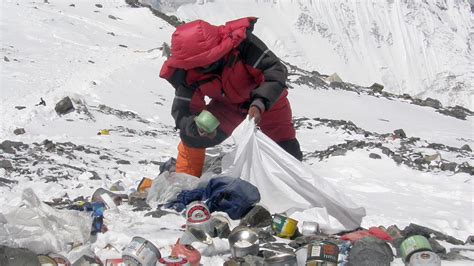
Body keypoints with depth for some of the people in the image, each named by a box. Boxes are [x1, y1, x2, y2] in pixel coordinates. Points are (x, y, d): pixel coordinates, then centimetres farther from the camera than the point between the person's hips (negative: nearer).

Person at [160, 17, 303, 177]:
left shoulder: (241, 43, -38)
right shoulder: (186, 73, -27)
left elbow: (275, 71, -36)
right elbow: (183, 111, -25)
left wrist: (260, 103, -51)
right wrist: (196, 126, -48)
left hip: (267, 99, -2)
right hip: (228, 105, 2)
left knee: (287, 151, 1)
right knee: (191, 135, -12)